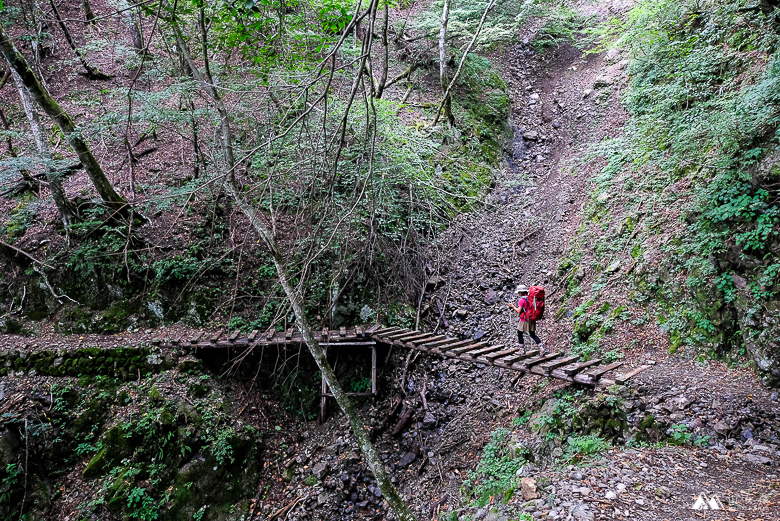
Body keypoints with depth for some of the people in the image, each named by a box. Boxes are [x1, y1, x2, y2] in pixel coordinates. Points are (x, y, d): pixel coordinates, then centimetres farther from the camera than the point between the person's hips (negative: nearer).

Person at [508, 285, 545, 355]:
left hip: (524, 321, -7)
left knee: (519, 334, 12)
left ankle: (522, 351, 14)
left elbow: (519, 311, -15)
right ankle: (542, 349, 4)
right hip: (532, 320, 7)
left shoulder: (521, 300, -16)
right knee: (533, 335, 17)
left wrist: (513, 306, 0)